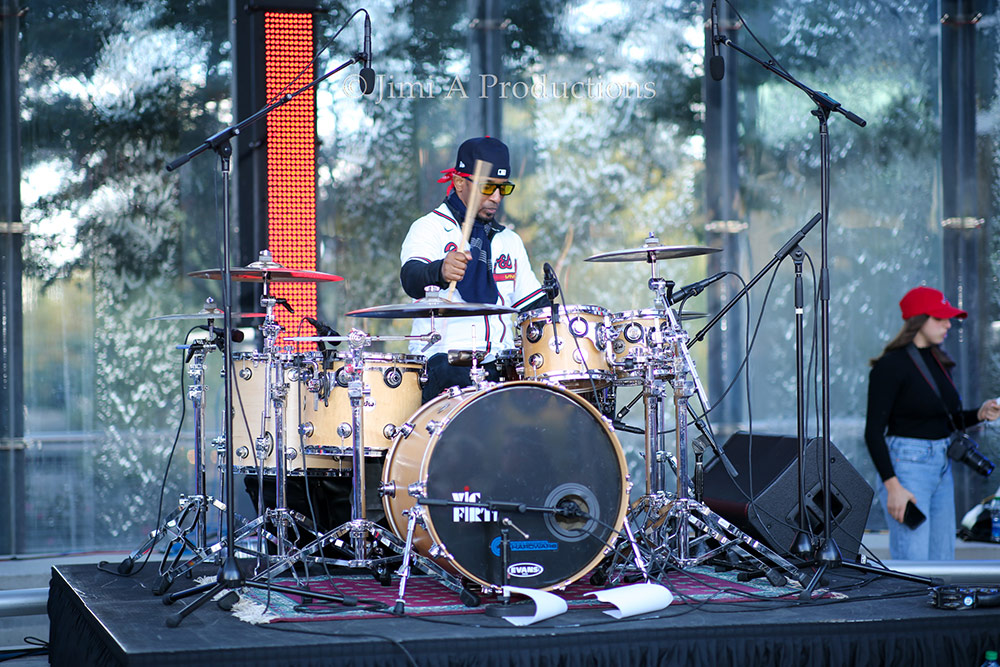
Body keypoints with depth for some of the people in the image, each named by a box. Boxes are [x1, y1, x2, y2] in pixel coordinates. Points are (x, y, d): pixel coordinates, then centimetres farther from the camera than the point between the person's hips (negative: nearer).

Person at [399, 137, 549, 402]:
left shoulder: (509, 241, 22)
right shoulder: (429, 228, 2)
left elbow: (533, 302, 25)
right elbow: (411, 279, -19)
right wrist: (440, 272, -42)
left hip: (500, 360, 6)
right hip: (442, 357, -5)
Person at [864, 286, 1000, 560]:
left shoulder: (940, 360, 11)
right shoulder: (891, 365, -12)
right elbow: (873, 432, -15)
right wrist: (893, 486, -21)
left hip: (942, 465, 8)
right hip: (907, 465, -8)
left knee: (942, 560, 8)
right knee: (912, 563, -12)